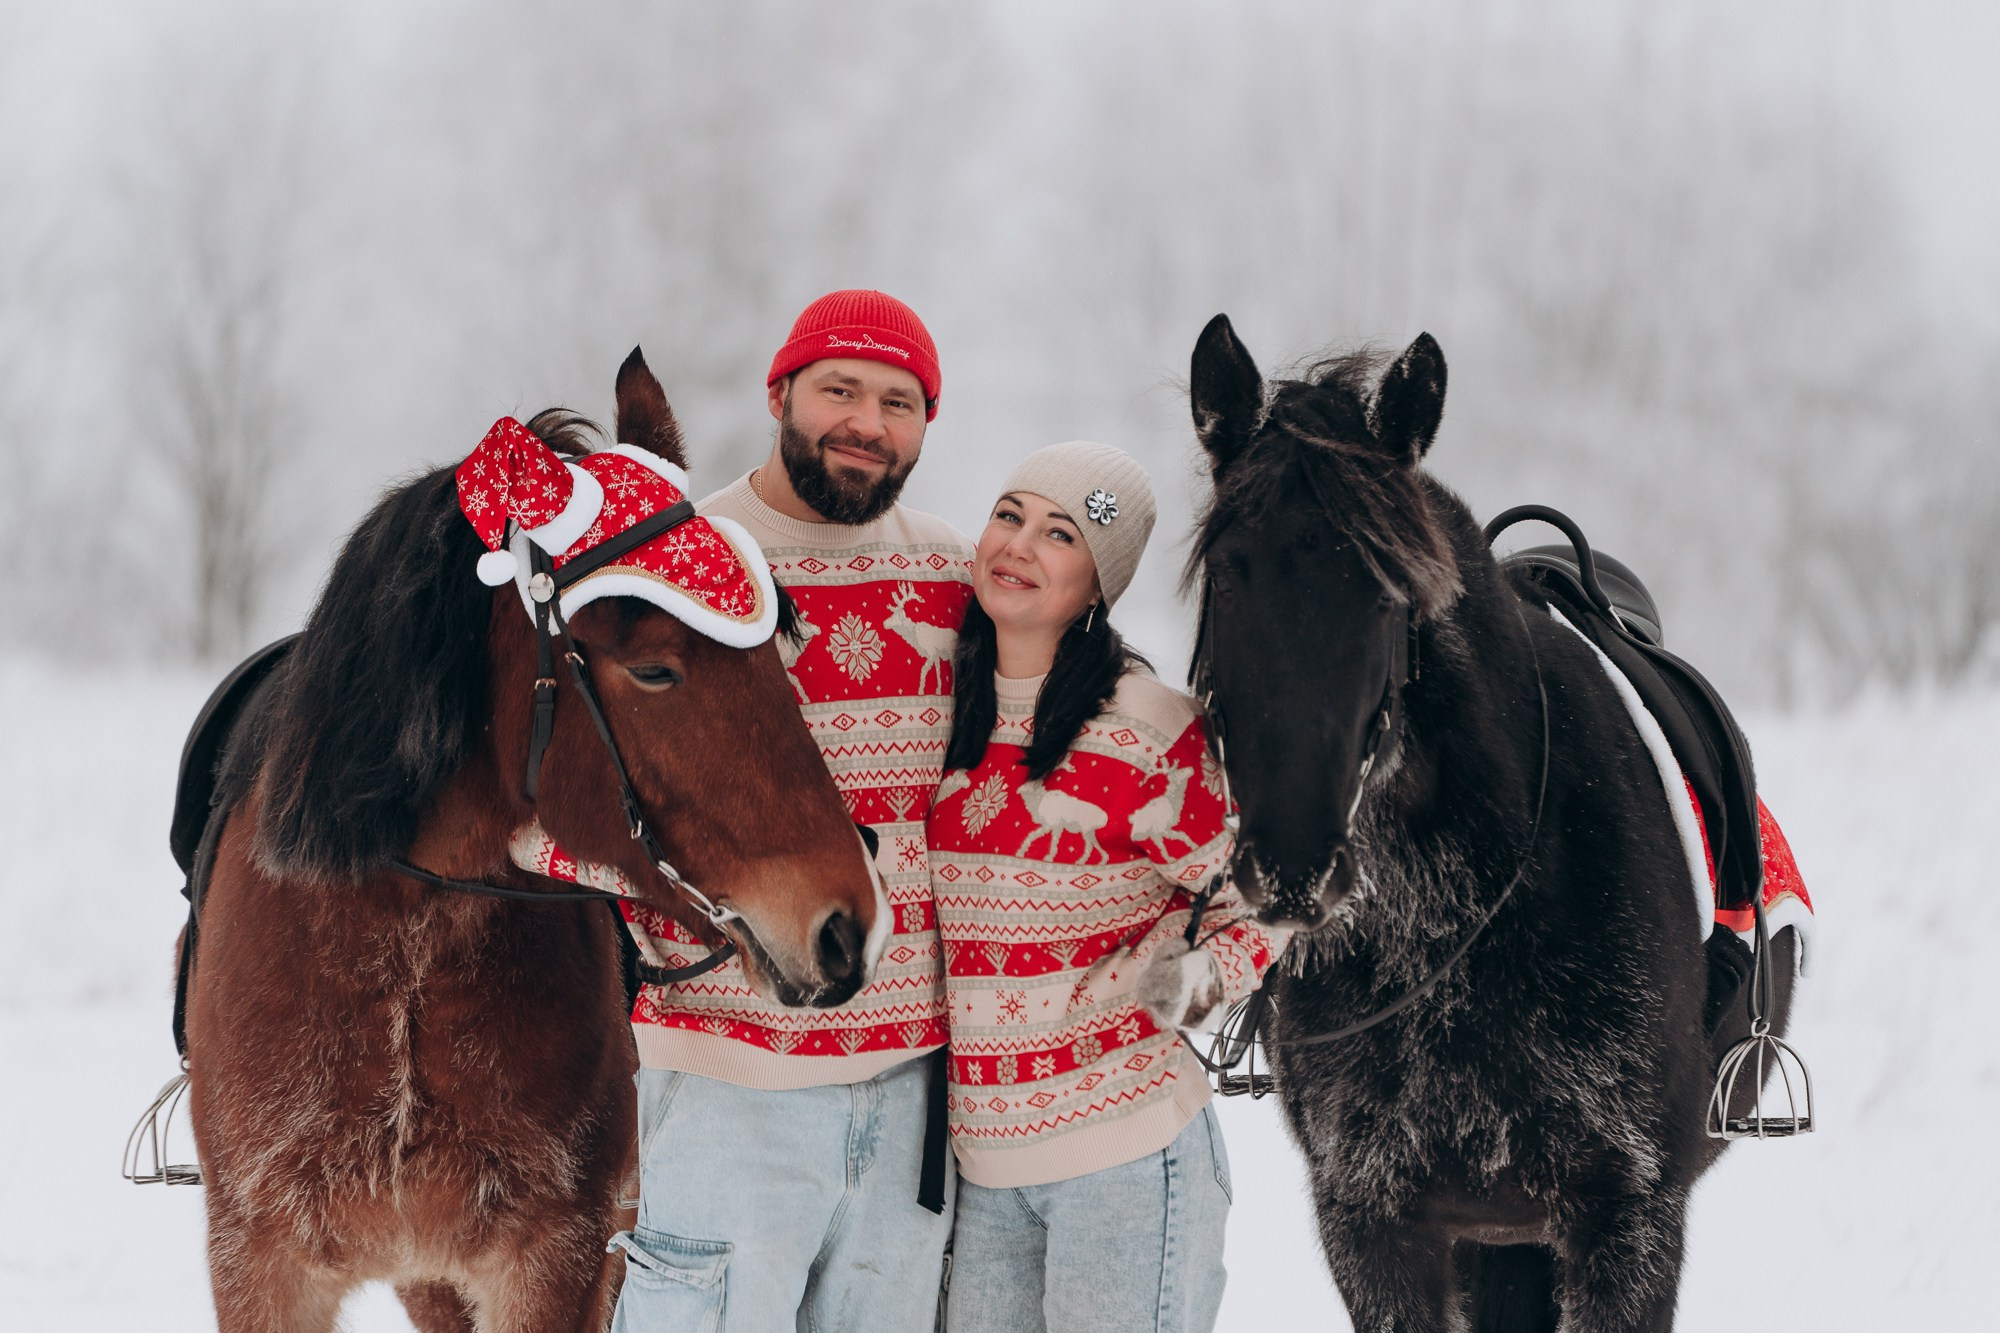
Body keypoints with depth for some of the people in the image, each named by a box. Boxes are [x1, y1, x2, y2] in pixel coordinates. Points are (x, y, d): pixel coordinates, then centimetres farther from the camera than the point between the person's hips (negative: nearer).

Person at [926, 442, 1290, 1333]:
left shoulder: (1149, 734, -10)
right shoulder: (946, 716, 7)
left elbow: (1259, 908, -4)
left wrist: (1192, 977, -22)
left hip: (1124, 1154, -6)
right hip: (978, 1155, 6)